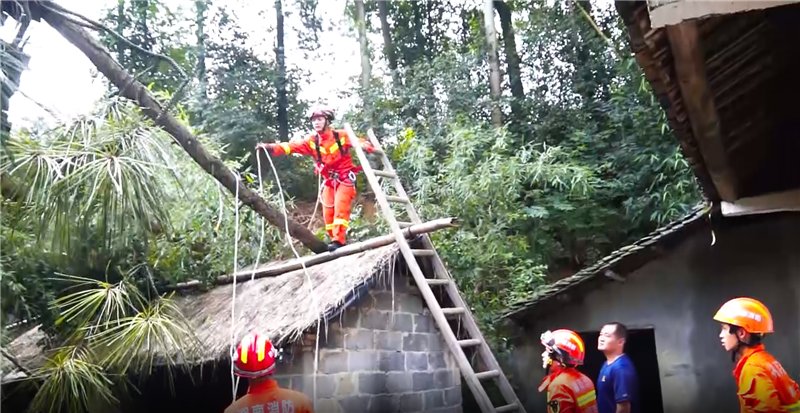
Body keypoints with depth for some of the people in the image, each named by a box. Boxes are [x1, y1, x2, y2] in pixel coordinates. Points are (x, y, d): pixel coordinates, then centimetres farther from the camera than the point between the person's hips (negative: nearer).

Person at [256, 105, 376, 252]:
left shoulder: (341, 136, -6)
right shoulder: (311, 141, -1)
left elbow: (359, 142, -1)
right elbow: (293, 146, -12)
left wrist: (368, 147, -26)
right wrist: (271, 147, -26)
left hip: (345, 178, -4)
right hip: (329, 180, 4)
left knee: (340, 208, -16)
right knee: (328, 212, 1)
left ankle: (338, 240, -18)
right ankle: (336, 239, 12)